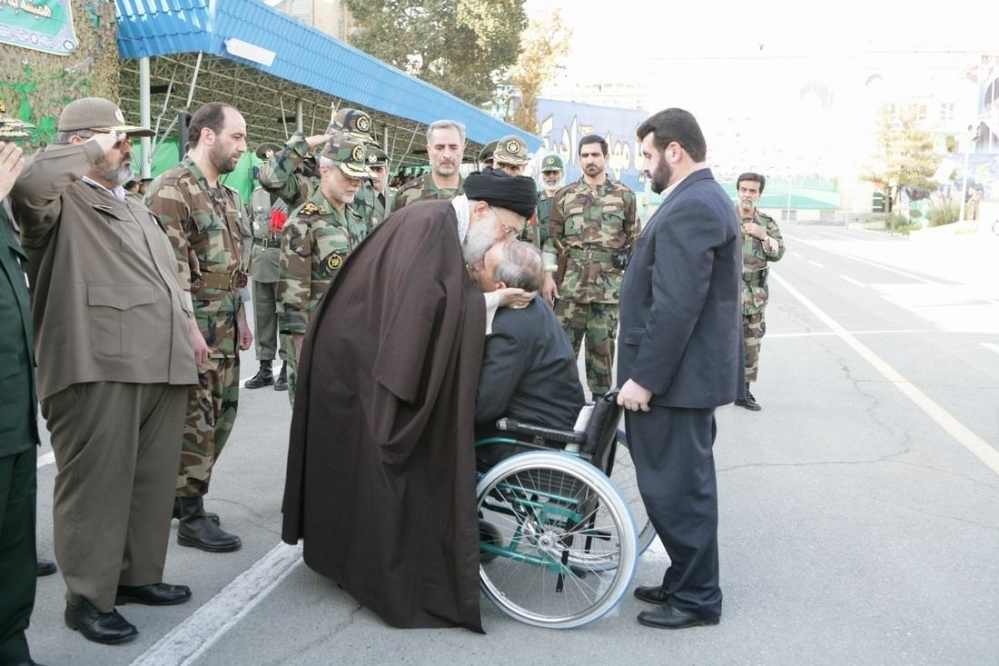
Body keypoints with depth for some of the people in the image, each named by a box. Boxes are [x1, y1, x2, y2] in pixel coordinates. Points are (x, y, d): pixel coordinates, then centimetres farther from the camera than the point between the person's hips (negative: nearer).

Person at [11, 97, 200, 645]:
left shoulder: (134, 208, 26)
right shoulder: (63, 202, -2)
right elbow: (31, 183, -27)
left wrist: (188, 327, 22)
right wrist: (90, 149, -11)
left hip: (160, 367, 9)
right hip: (99, 369, -8)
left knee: (151, 480, 14)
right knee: (97, 485, -1)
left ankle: (137, 574, 28)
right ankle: (88, 597, 12)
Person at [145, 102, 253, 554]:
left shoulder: (228, 197, 16)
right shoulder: (172, 189, -12)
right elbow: (170, 266, -19)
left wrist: (241, 319, 19)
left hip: (226, 328, 9)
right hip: (194, 325, -9)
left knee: (220, 414, 14)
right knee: (194, 420, -2)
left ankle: (184, 494, 29)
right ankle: (191, 516, 9)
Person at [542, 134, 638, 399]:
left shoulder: (624, 195, 6)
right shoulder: (564, 196, 8)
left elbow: (634, 239, 7)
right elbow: (552, 239, 7)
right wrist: (547, 276, -1)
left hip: (609, 285, -1)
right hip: (570, 283, 1)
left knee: (602, 345, 6)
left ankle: (601, 400, 17)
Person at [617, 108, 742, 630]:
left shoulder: (689, 207, -19)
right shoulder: (706, 199, 15)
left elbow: (675, 307, -25)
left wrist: (644, 378, -21)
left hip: (676, 376, -11)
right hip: (690, 371, 11)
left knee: (676, 488, 0)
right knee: (683, 484, 18)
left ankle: (696, 598, 14)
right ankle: (686, 582, 32)